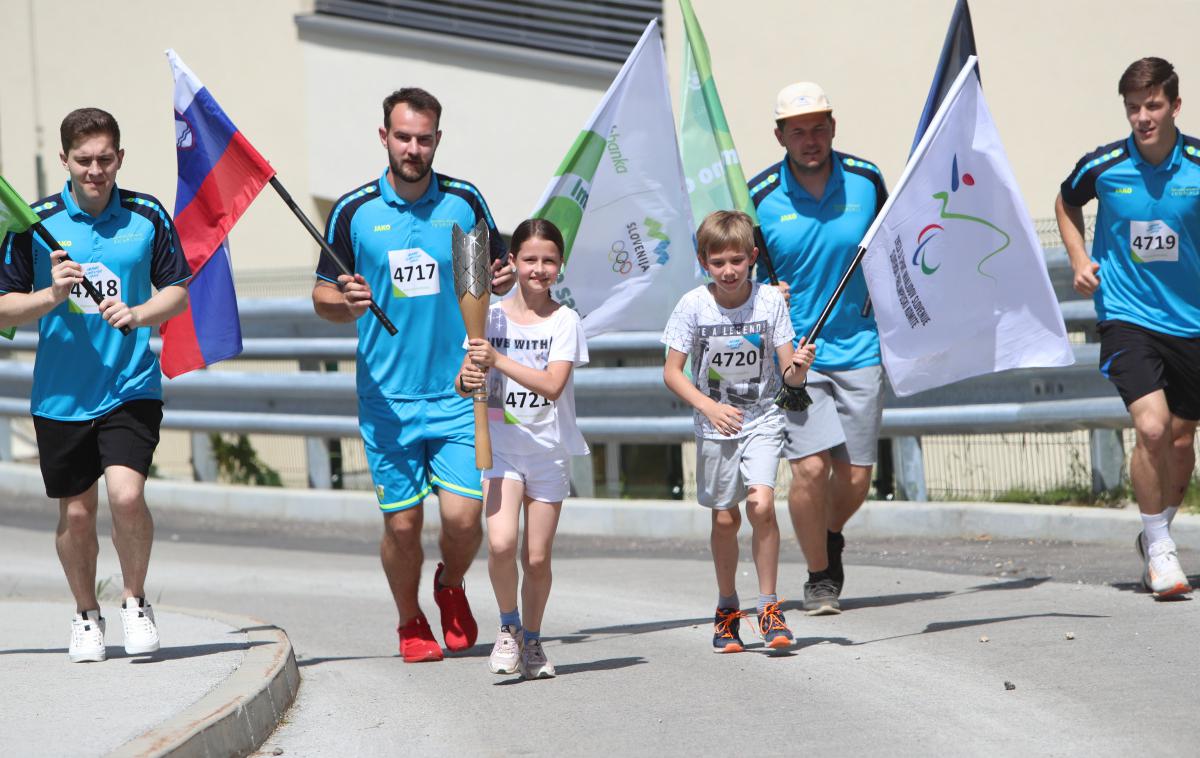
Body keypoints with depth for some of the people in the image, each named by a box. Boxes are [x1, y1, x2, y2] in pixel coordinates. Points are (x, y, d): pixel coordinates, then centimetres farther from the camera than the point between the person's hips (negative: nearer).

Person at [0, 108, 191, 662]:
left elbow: (177, 292, 7)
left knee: (127, 496, -18)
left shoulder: (148, 217, -1)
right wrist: (52, 295, -18)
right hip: (61, 394, 1)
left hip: (132, 387, -1)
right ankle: (86, 616, 31)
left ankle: (135, 601, 6)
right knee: (76, 512, 8)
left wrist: (139, 313, -13)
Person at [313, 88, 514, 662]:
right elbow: (323, 296, 8)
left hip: (457, 393, 0)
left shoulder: (465, 202, 3)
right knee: (402, 523, 1)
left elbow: (497, 270, 15)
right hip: (387, 396, 0)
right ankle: (410, 624, 25)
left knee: (463, 516, -8)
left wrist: (503, 279, -8)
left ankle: (451, 586, 25)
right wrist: (346, 302, -15)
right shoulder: (353, 211, 0)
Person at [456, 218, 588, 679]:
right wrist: (468, 378, -20)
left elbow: (552, 385, -17)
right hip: (500, 445, 0)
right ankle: (508, 626, 5)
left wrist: (498, 359, -24)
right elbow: (465, 385, 3)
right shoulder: (491, 316, 3)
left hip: (549, 450, 0)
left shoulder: (564, 321, -4)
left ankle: (531, 641, 23)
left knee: (537, 556, 3)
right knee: (501, 542, -18)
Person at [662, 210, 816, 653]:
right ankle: (727, 609, 25)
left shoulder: (770, 301, -10)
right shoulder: (694, 306, -10)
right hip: (715, 424, 1)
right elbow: (672, 372, -5)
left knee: (761, 505, -17)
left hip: (762, 419, -1)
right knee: (724, 518, 5)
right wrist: (710, 407, -17)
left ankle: (768, 607, -4)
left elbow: (789, 374, -6)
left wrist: (799, 367, -29)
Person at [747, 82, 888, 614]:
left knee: (855, 476, 4)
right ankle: (819, 576, 8)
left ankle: (831, 540, 38)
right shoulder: (759, 196, -8)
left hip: (859, 347, 3)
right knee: (811, 466, -14)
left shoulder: (865, 180, -1)